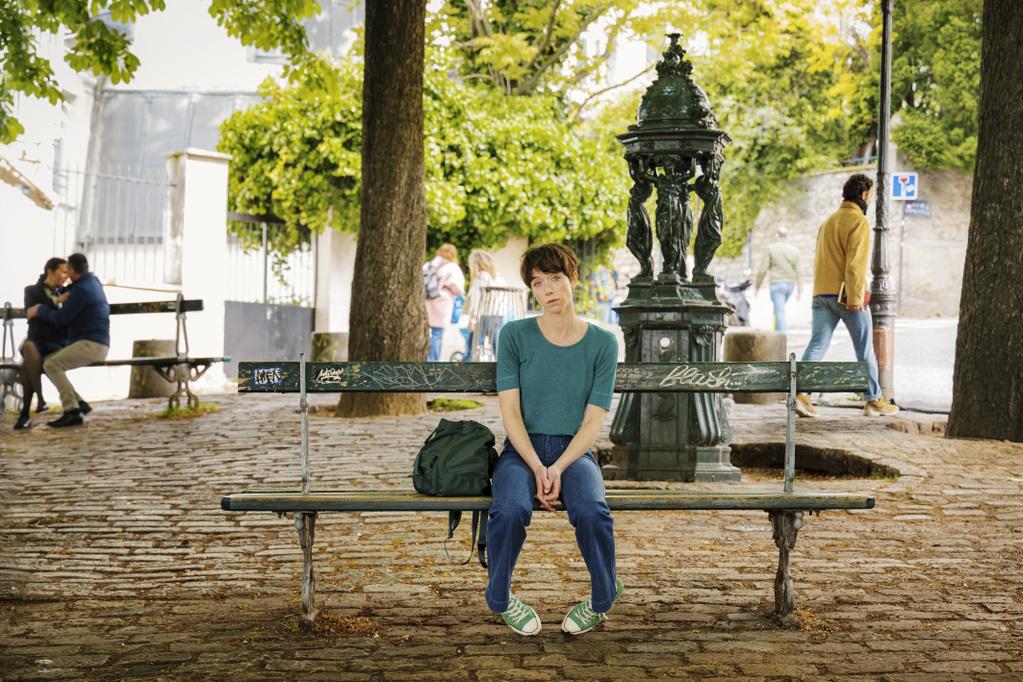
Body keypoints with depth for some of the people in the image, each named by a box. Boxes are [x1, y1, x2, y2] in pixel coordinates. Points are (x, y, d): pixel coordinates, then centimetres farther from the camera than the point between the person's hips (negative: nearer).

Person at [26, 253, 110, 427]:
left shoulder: (81, 289, -15)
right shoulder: (93, 281, 16)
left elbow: (61, 318, -14)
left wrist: (39, 310, 1)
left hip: (91, 344, -10)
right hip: (93, 344, 10)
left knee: (52, 365, -20)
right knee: (48, 363, 8)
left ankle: (72, 411, -23)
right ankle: (78, 403, 2)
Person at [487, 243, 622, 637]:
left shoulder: (602, 344, 2)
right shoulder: (515, 335, 1)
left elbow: (593, 422, -2)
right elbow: (510, 412, -4)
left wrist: (558, 469, -18)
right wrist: (538, 469, -17)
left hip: (574, 451, 0)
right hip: (522, 450, 0)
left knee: (592, 511, -33)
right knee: (510, 509, -33)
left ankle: (602, 599, -5)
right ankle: (500, 599, -5)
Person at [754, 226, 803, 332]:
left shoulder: (771, 249, -6)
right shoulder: (794, 250, 5)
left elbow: (762, 270, -8)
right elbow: (798, 272, 3)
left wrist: (757, 286, 2)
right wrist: (800, 290, 5)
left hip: (777, 284, -5)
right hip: (790, 284, 5)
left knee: (779, 311, -6)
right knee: (779, 309, 22)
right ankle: (776, 332, 25)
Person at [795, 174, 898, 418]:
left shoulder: (828, 221, 18)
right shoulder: (859, 222, -8)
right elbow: (856, 263, -16)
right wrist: (855, 298, -18)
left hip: (822, 293, 7)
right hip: (846, 294, -7)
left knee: (817, 344, -1)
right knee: (865, 348, 6)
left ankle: (801, 392, -17)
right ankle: (874, 400, 14)